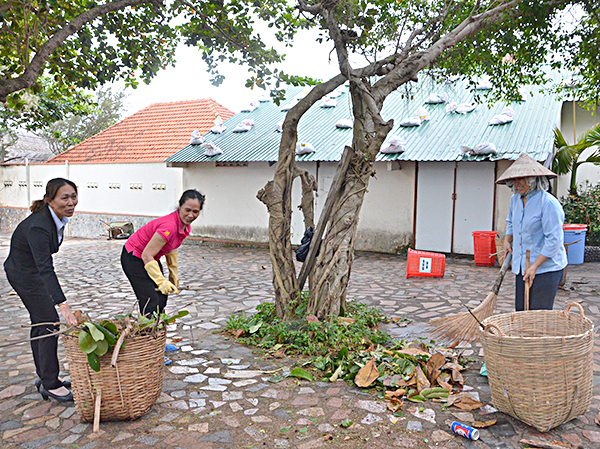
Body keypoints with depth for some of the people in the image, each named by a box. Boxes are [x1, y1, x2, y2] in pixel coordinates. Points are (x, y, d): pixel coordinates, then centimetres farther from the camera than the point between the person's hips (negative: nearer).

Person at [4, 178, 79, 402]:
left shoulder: (57, 217, -6)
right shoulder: (38, 226, -33)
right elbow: (45, 270, -40)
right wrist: (63, 305, -47)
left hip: (30, 271, 9)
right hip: (23, 273, -9)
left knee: (40, 322, 14)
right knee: (49, 323, -8)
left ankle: (45, 377, 26)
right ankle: (50, 385, 2)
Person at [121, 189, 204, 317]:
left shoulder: (185, 226, -7)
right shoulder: (169, 226, -33)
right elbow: (147, 255, -28)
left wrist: (174, 276, 14)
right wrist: (161, 281, -24)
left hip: (150, 258, 9)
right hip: (133, 257, -9)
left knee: (162, 298, 8)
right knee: (152, 302, -14)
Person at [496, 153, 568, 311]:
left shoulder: (548, 203, -16)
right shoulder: (515, 199, 8)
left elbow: (554, 240, -18)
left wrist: (534, 266, -20)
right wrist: (507, 239, 9)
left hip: (546, 268, -7)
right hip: (521, 267, 7)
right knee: (520, 312, 12)